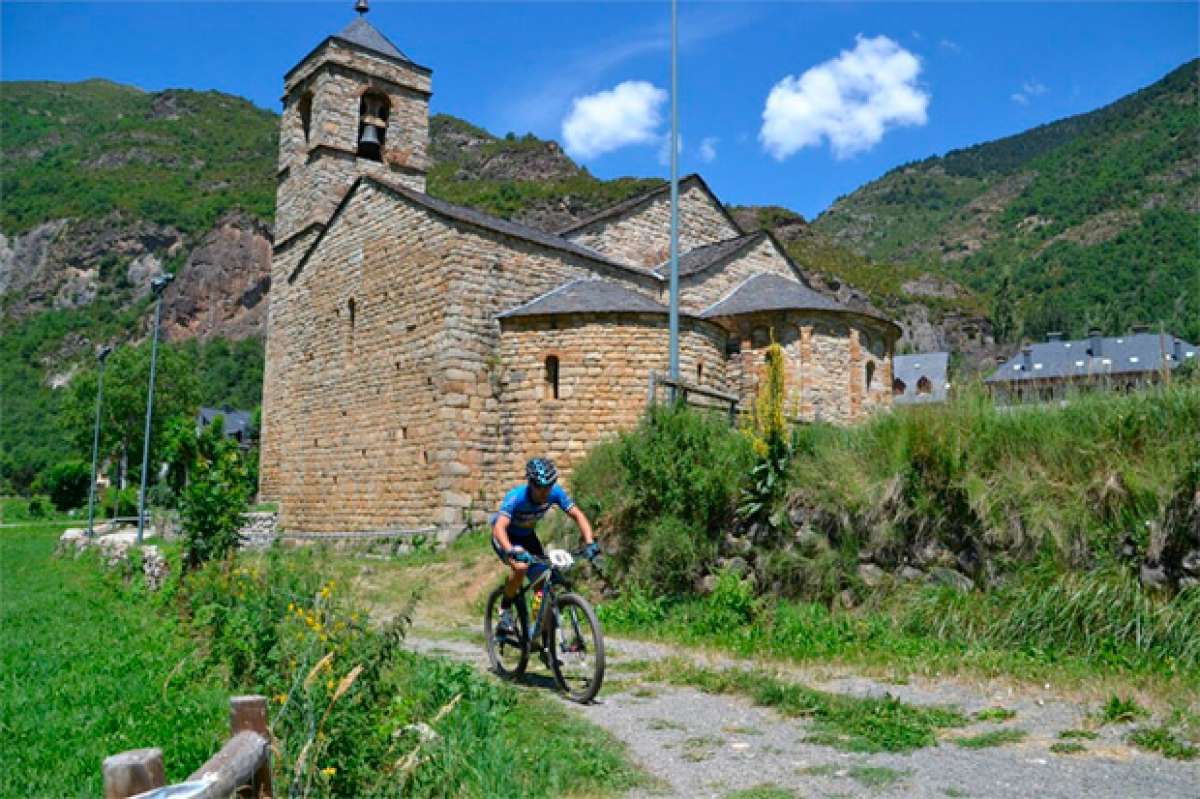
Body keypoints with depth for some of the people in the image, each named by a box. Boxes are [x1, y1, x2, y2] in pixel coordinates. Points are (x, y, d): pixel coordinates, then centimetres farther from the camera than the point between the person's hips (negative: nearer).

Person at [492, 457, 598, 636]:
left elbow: (578, 515, -21)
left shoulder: (555, 493, -24)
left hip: (527, 536, 4)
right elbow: (499, 527, -47)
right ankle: (505, 610, -8)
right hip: (506, 538, -4)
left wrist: (590, 542, -37)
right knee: (521, 566, -33)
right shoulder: (516, 497, -36)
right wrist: (511, 551, -64)